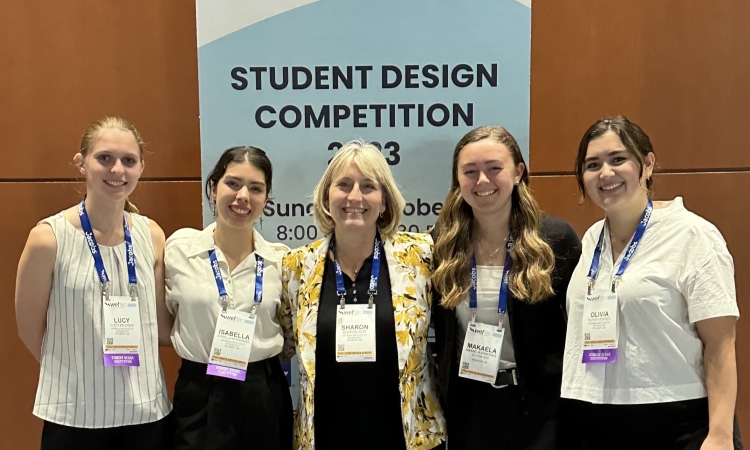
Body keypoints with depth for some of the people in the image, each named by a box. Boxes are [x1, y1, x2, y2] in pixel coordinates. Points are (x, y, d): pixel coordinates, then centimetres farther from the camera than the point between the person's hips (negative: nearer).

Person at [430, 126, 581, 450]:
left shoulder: (556, 238, -7)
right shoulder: (443, 243, -1)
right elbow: (437, 331, 6)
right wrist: (441, 393, 4)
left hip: (538, 406, -2)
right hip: (466, 408, 2)